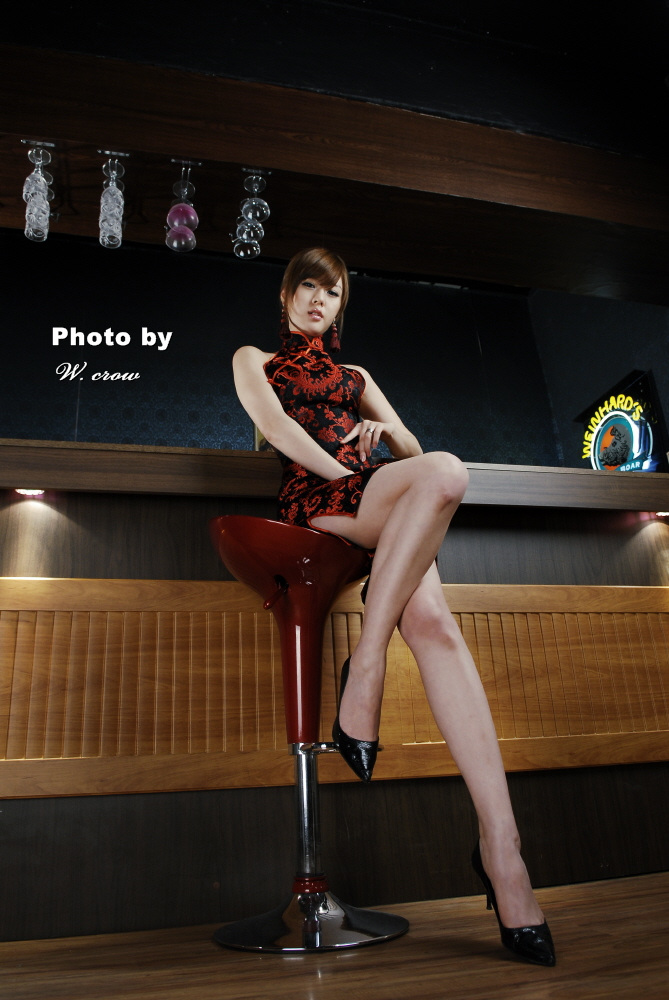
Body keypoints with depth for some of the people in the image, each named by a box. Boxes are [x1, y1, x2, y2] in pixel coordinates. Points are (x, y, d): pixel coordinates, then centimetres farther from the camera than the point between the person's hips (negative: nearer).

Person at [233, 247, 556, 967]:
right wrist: (344, 470, -9)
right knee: (446, 473, -34)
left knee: (432, 622, -29)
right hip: (315, 501, -3)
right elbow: (275, 423, 3)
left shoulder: (355, 376, 37)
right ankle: (366, 669, -33)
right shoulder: (253, 360, 26)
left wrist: (385, 433, 3)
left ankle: (501, 849, -34)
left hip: (380, 510, 3)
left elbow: (412, 446, 28)